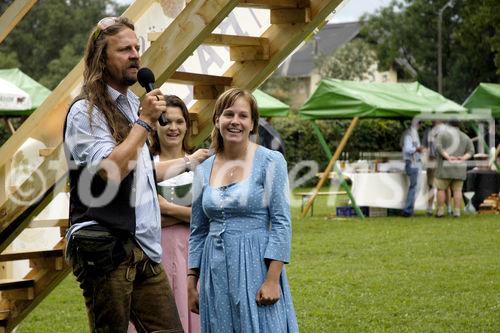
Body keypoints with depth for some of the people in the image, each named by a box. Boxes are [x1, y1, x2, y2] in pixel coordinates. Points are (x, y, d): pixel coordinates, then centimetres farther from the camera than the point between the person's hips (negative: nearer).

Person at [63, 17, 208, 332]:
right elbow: (110, 170, -22)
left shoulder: (131, 104, 19)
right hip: (105, 248, -8)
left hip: (142, 247, 8)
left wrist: (187, 161, 45)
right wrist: (144, 121, -14)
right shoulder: (85, 111, -8)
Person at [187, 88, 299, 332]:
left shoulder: (270, 162, -4)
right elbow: (198, 231, 14)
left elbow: (281, 223, -8)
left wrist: (273, 279, -15)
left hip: (256, 265, -4)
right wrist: (191, 284, 11)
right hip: (215, 272, 4)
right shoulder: (204, 170, 9)